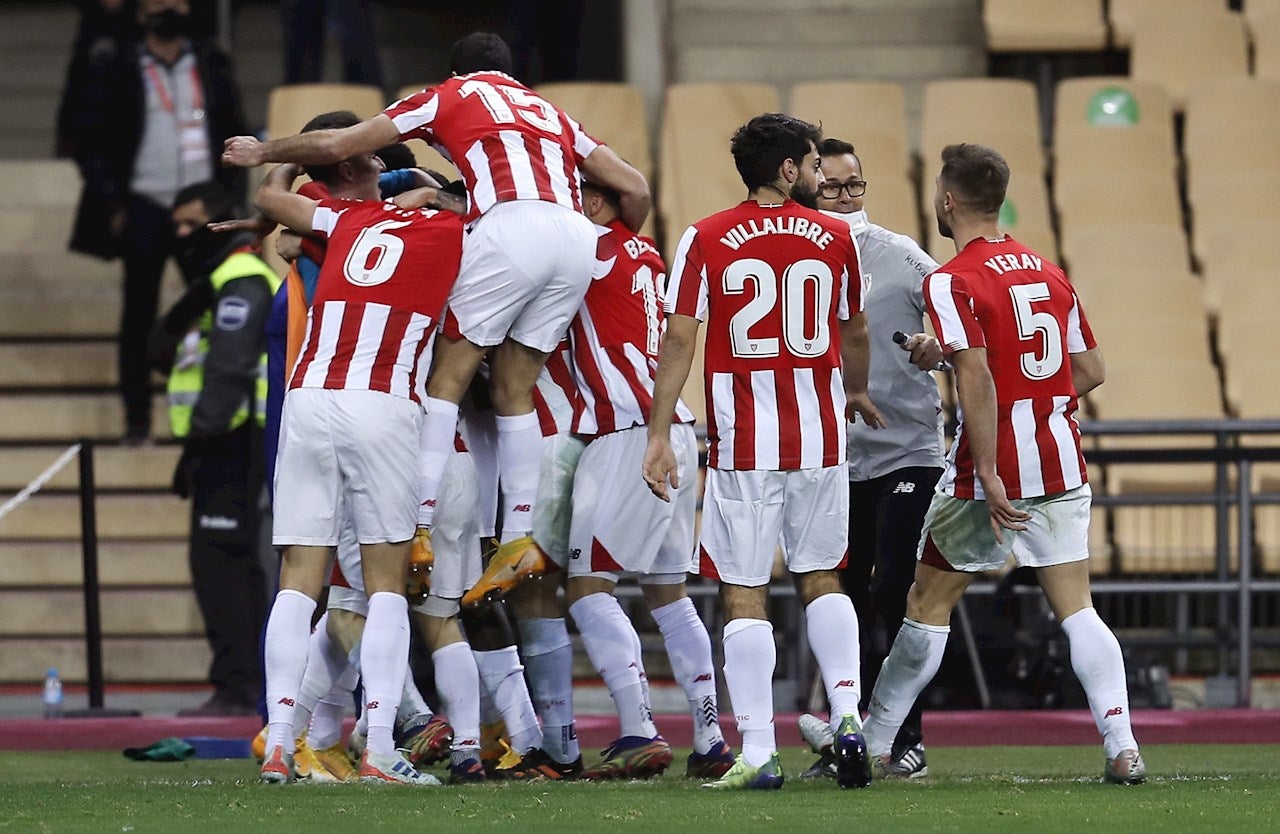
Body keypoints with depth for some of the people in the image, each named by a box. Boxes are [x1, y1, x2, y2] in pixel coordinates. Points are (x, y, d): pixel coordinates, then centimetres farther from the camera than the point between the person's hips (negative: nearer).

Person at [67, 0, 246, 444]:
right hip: (144, 209, -2)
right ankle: (137, 418, 2)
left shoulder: (212, 66, 12)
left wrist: (231, 199, 4)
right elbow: (87, 136, 2)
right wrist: (111, 203, -5)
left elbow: (234, 135, 14)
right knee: (139, 313, -2)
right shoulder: (115, 70, 4)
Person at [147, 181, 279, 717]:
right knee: (238, 570, 12)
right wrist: (185, 311, -4)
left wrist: (201, 437, -27)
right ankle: (256, 686, 15)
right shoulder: (214, 285, 23)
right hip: (226, 446, 11)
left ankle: (237, 688, -16)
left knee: (218, 562, -14)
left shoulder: (243, 282, -10)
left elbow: (228, 368, -21)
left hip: (236, 445, -11)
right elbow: (163, 352, 15)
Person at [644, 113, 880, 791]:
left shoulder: (706, 241, -2)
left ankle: (757, 752, -4)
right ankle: (847, 714, 1)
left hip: (742, 447, -2)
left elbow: (678, 341, -6)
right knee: (821, 579, 17)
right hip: (819, 439, 2)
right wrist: (855, 393, 39)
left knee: (744, 594, 1)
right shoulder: (835, 239, 5)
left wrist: (659, 435, -3)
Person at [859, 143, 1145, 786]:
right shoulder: (1049, 273, 10)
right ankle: (1121, 747, -13)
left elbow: (977, 377, -21)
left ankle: (874, 741, 18)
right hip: (1062, 464, 5)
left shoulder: (952, 282, -11)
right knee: (1075, 607, 2)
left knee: (929, 602, 8)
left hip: (993, 471, -5)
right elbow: (1091, 369, 13)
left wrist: (989, 475, -22)